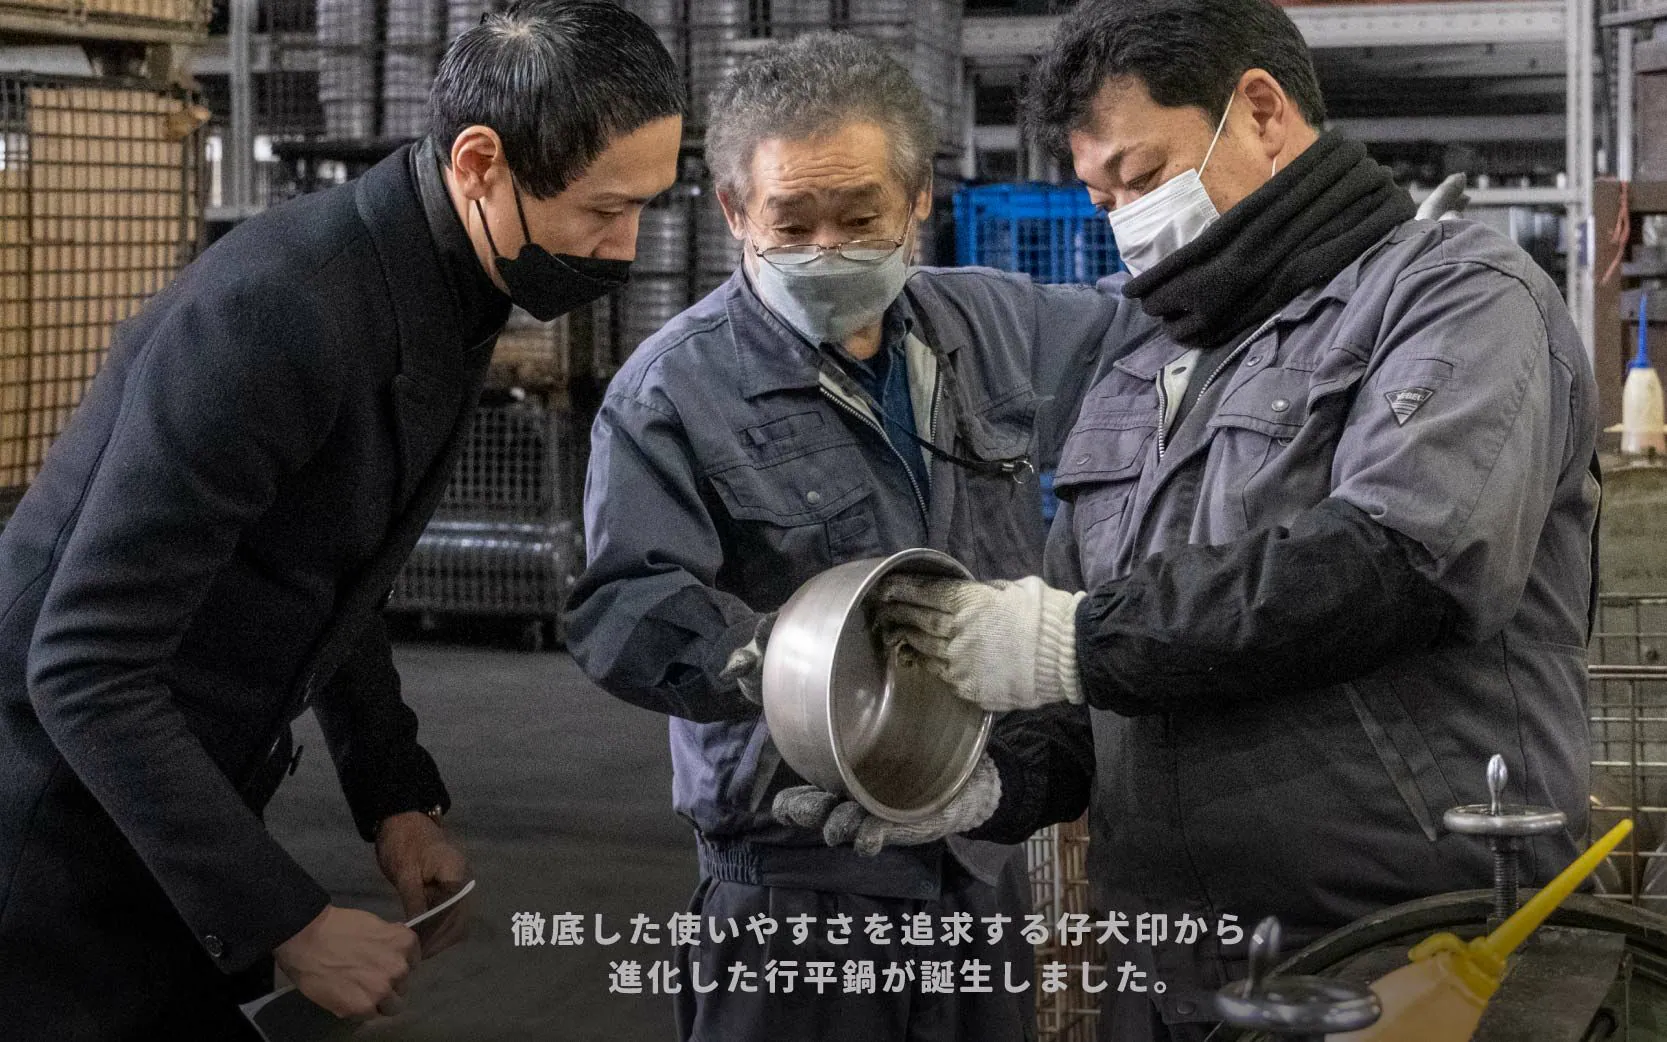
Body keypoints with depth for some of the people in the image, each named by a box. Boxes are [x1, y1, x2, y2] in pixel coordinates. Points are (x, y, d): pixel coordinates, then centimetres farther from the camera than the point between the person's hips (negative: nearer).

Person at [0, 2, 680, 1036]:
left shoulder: (452, 299, 1)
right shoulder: (276, 310, -27)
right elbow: (84, 669, -27)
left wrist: (397, 796, 6)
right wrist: (286, 921, -24)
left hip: (178, 822, 8)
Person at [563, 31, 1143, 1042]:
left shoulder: (994, 325, 8)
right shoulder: (675, 390, -9)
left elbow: (1153, 334, 23)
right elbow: (623, 609, -18)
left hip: (985, 859, 6)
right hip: (799, 883, -5)